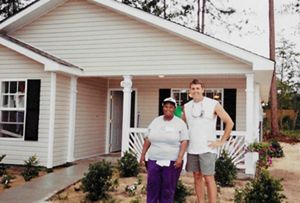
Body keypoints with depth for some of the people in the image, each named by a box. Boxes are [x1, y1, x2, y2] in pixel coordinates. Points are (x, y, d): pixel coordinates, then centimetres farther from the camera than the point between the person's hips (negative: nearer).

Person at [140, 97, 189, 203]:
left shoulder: (180, 123, -1)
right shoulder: (155, 121, 9)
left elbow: (184, 142, -5)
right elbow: (148, 139, 13)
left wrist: (180, 157, -15)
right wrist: (143, 154, 9)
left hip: (172, 162, -3)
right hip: (154, 160, 3)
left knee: (168, 190, 3)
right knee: (152, 187, 4)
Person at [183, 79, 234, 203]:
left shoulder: (213, 104, -5)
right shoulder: (186, 106, 8)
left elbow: (229, 123, -2)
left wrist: (221, 141, -5)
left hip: (207, 148, -4)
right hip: (192, 149, 4)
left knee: (208, 178, -5)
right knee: (197, 177, 10)